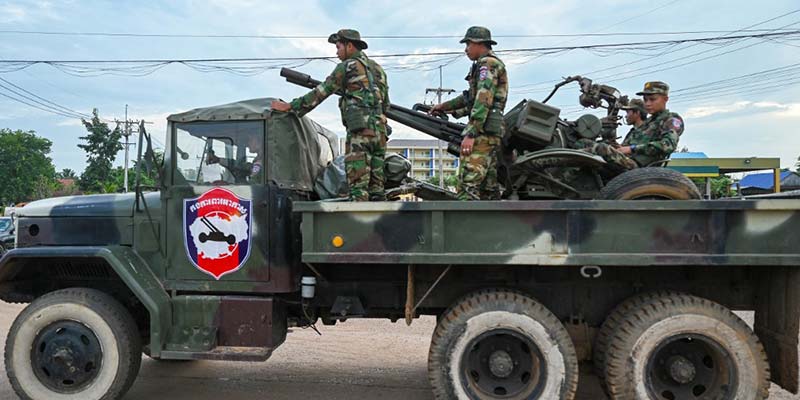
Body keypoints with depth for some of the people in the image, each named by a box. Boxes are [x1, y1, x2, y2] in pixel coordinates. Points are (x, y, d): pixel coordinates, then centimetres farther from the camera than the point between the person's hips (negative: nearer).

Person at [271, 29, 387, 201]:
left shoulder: (347, 66, 1)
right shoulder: (378, 68, 22)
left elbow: (320, 93, -1)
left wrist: (288, 106, 4)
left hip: (360, 130, -7)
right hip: (380, 130, 7)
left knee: (358, 186, -9)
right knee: (376, 186, 7)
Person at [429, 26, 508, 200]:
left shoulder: (487, 63, -5)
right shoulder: (494, 64, 27)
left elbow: (483, 100, -17)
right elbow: (470, 98, 34)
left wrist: (471, 134, -22)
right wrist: (444, 107, 39)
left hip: (482, 130, -10)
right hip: (492, 132, 10)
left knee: (468, 184, -17)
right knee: (488, 187, 9)